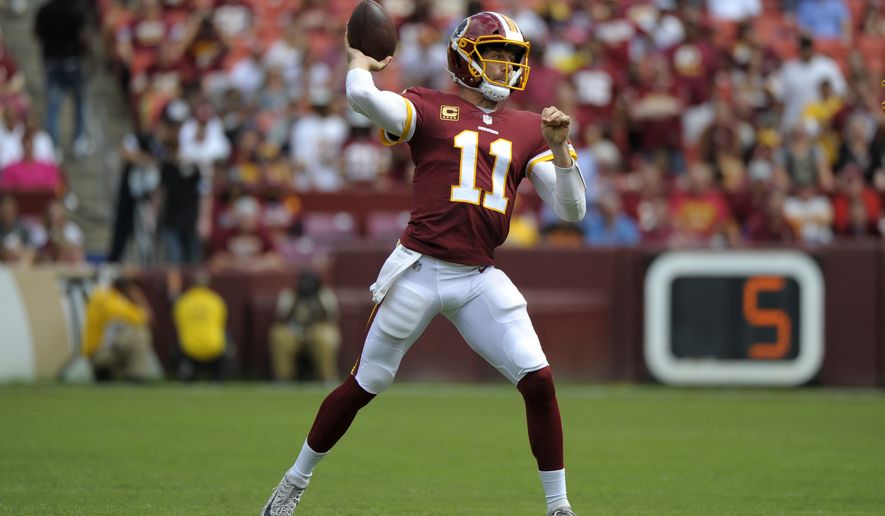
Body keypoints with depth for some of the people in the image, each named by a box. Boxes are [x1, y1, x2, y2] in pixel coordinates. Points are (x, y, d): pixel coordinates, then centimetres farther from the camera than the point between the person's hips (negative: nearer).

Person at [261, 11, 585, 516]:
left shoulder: (527, 130, 12)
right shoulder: (430, 109, 0)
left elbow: (572, 209, 9)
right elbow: (363, 96, -20)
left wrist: (559, 148, -6)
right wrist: (360, 62, 3)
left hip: (480, 280, 3)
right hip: (419, 270, -3)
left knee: (539, 381, -10)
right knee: (363, 386, 4)